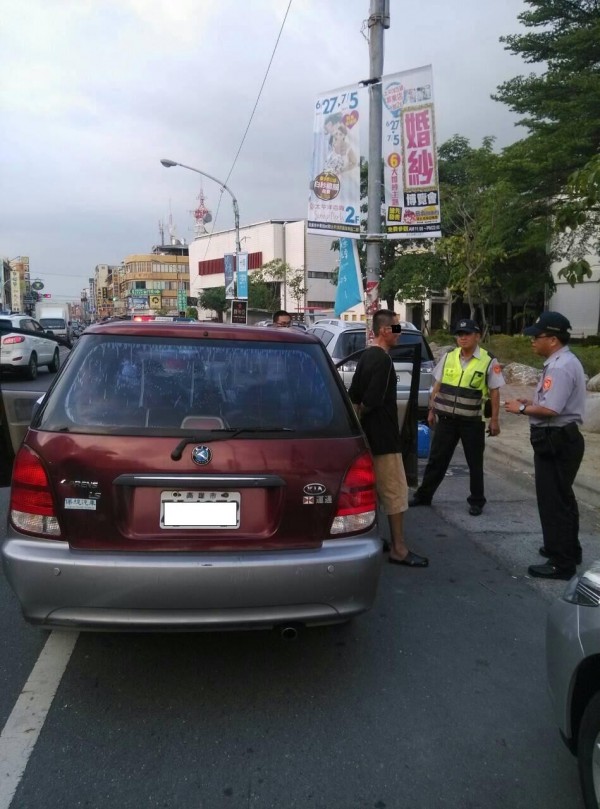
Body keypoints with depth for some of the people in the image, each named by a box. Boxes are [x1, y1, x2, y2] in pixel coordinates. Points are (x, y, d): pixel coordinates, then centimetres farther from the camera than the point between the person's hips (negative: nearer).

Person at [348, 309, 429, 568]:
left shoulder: (366, 356, 11)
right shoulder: (383, 360, -18)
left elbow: (354, 396, 14)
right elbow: (371, 401, -23)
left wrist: (356, 418, 9)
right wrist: (360, 416, -5)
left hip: (369, 435, 10)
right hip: (383, 437, -10)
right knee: (396, 493, -2)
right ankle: (398, 550, 4)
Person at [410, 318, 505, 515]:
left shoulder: (488, 361, -6)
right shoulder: (448, 357, 5)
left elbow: (494, 392, -4)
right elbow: (438, 386, 11)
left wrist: (494, 420, -6)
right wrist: (432, 410, 11)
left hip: (472, 421, -3)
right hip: (446, 418, 3)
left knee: (474, 463, 9)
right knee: (437, 459, 10)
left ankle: (476, 501, 24)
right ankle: (423, 495, 21)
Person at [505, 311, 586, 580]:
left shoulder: (560, 367, -22)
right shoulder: (563, 362, 12)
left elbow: (550, 409, -28)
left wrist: (522, 408, -14)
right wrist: (532, 402, 7)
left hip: (555, 441, -11)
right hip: (562, 438, 11)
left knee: (553, 502, -1)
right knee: (562, 498, 22)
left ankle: (561, 563, 8)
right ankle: (567, 549, 37)